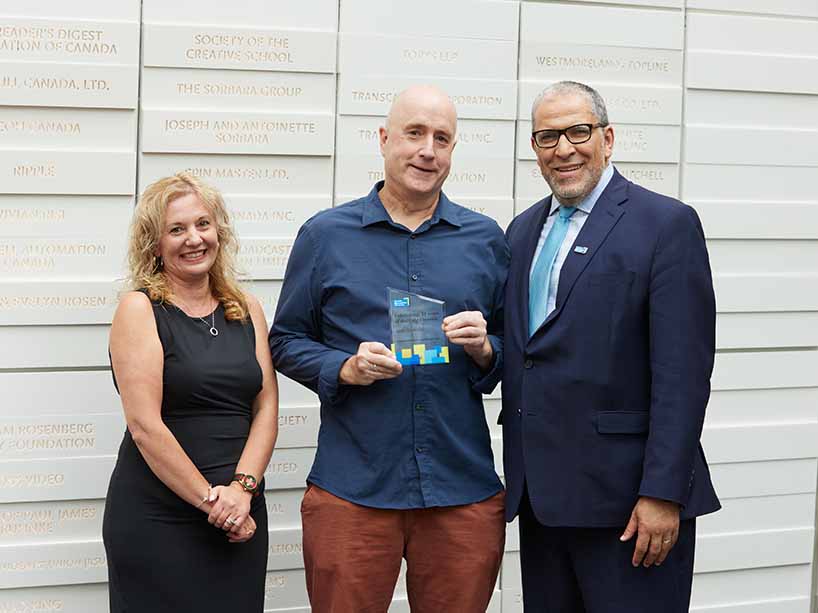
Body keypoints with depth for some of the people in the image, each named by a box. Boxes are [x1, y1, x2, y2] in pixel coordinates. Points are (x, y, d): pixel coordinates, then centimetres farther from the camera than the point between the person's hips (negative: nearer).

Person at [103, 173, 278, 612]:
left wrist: (242, 487, -10)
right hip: (155, 521, -4)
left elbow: (266, 409, 5)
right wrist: (209, 499, -13)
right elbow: (145, 424, -13)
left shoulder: (246, 310, 10)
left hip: (241, 515, 5)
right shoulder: (140, 309, -5)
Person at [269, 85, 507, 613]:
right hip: (350, 490, -1)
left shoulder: (486, 239, 9)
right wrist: (345, 369, -11)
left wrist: (484, 349, -9)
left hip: (464, 491, 2)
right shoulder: (325, 234, 4)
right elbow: (287, 341, 7)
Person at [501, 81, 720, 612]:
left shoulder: (667, 223, -7)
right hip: (539, 491, 6)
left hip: (624, 495, -6)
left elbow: (683, 371, -13)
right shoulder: (524, 230, 15)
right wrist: (518, 476, 10)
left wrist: (663, 494, -18)